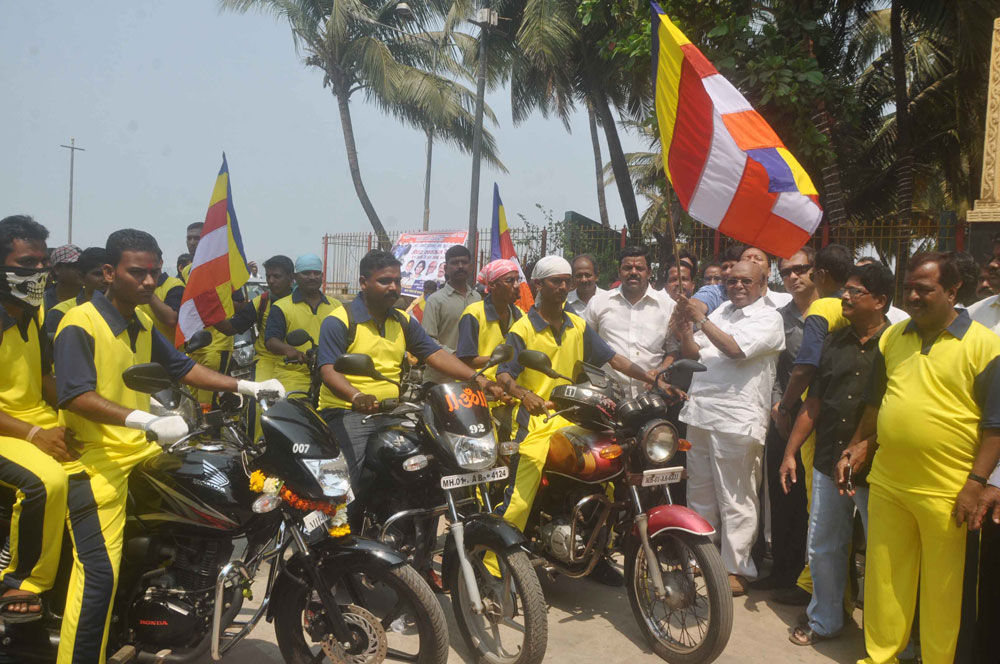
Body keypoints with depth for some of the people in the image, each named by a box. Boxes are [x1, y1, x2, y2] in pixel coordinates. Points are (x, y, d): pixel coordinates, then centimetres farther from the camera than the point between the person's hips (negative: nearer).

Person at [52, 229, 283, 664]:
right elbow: (76, 396, -24)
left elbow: (181, 367, 17)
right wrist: (146, 420, -36)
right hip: (95, 460, -8)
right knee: (100, 573, -17)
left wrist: (245, 387, 7)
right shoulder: (79, 325, -13)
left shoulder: (143, 324, 13)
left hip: (142, 449, 8)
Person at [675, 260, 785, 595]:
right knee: (700, 492, 17)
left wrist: (700, 319, -14)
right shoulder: (722, 310, 17)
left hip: (736, 419, -7)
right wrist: (685, 324, -1)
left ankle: (735, 569, 9)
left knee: (735, 499, -1)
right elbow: (693, 352, 16)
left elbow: (735, 349, -18)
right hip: (701, 411, 7)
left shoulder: (768, 318, -3)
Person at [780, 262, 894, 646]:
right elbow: (813, 404, 12)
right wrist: (790, 451, 11)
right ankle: (824, 621, 31)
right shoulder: (834, 343, 9)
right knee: (823, 548, 14)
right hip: (828, 465, 5)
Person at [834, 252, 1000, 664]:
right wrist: (858, 447, 15)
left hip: (946, 493, -5)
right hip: (886, 484, 5)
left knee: (942, 589, 8)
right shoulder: (892, 337, 10)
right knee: (883, 579, 13)